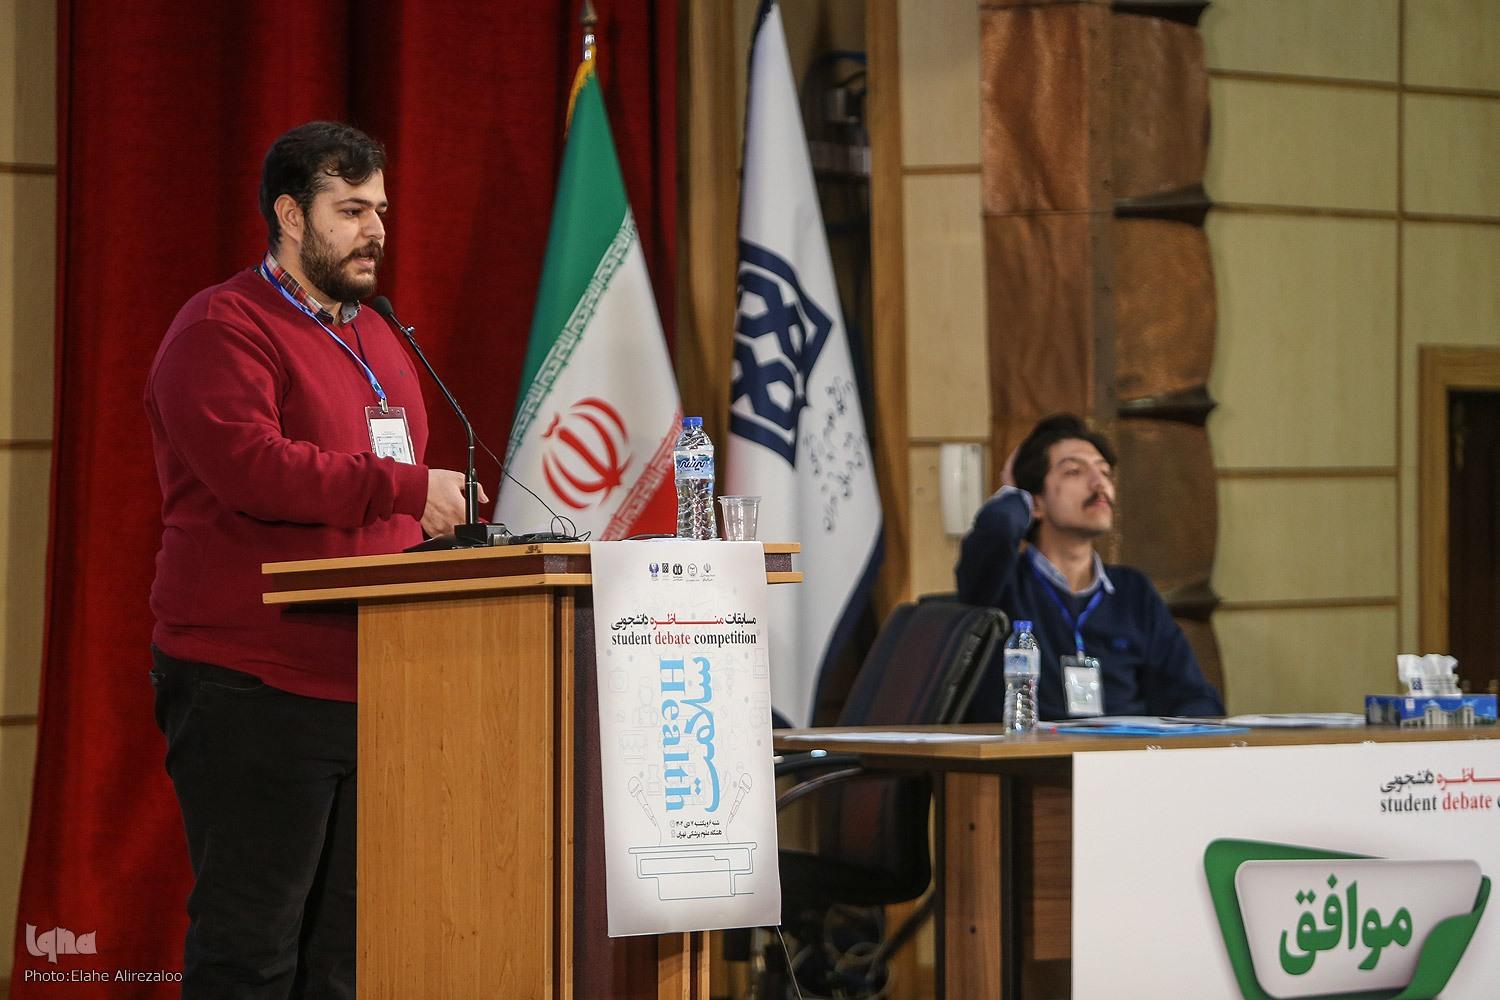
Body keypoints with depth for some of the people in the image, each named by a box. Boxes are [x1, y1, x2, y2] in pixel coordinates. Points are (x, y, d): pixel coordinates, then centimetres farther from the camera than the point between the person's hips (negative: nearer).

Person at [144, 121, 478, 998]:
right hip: (252, 688, -9)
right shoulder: (221, 331, -7)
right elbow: (252, 467, -23)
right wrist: (406, 488, -24)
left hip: (370, 687, 9)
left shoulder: (379, 338, 21)